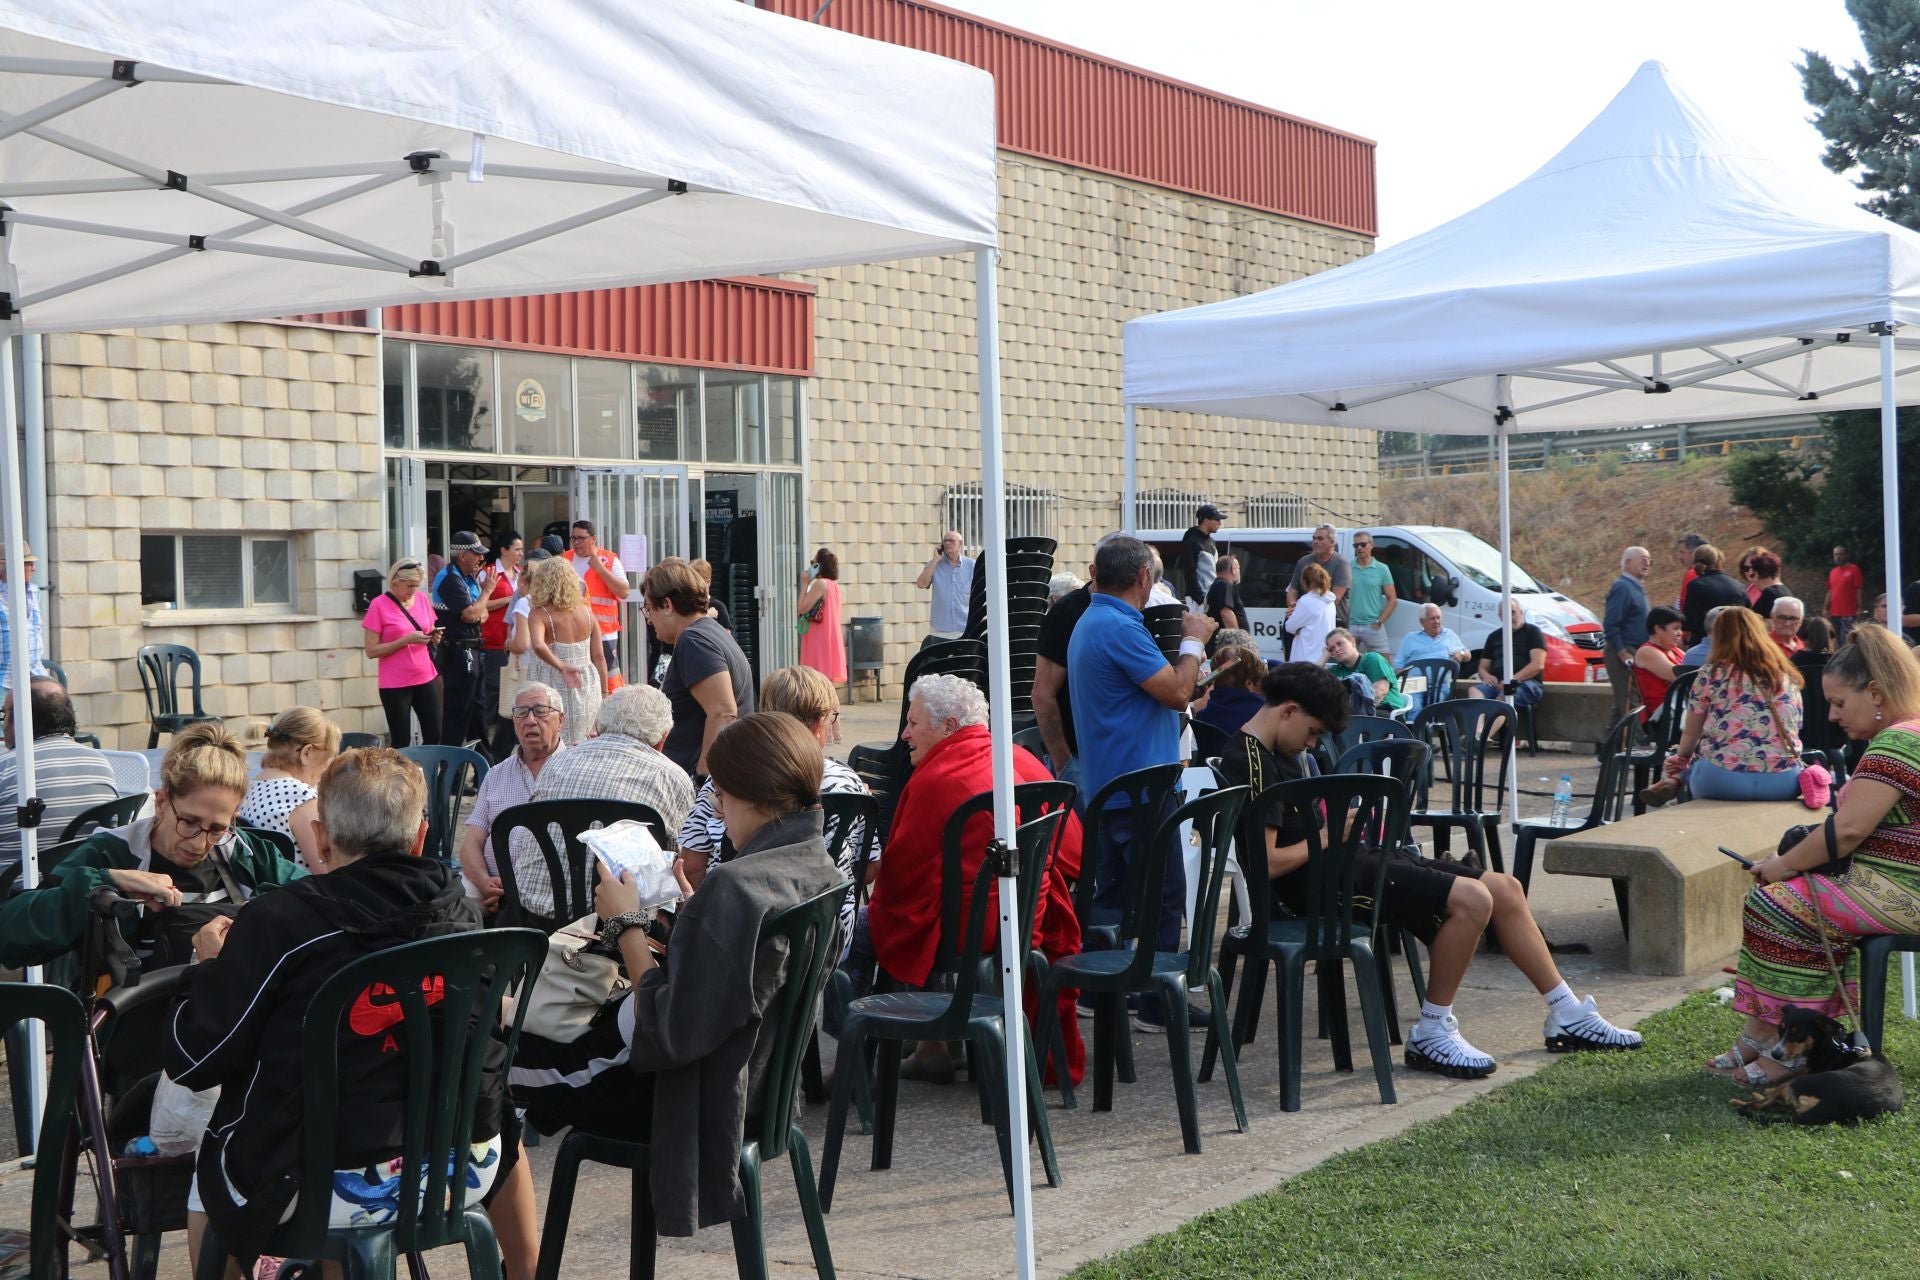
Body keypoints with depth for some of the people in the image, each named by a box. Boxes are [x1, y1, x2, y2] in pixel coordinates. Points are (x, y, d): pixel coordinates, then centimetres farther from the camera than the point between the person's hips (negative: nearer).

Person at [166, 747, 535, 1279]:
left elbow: (192, 1061, -11)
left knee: (207, 1177, 29)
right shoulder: (457, 911, -2)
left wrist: (211, 965, 8)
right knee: (501, 1132, 39)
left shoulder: (280, 921, -16)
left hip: (337, 1191, -3)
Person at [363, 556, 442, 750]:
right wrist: (406, 640, -20)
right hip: (396, 685, -5)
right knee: (401, 742, -3)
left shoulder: (421, 599, 6)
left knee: (434, 737, 4)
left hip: (427, 679, 5)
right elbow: (372, 651, -11)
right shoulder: (379, 606, -9)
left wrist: (434, 637, -4)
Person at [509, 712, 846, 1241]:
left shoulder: (735, 886, -30)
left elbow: (671, 1033, -28)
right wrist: (685, 908, 6)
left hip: (698, 1097, -10)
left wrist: (627, 925, -19)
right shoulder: (815, 866, -1)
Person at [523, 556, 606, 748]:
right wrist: (604, 693, 13)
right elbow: (599, 656, 6)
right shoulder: (585, 611, 4)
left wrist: (561, 666, -28)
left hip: (555, 689, -4)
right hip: (587, 689, 5)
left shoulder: (539, 614, -9)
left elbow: (538, 646, -30)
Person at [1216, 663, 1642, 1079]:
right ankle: (1431, 1034, -10)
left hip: (1346, 861, 11)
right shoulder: (1250, 763, -17)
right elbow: (1267, 863, -24)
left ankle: (1568, 1016, 16)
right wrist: (1328, 838, -10)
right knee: (1471, 899, -24)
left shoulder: (1275, 754, 16)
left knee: (1505, 889, 6)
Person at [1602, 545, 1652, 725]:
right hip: (1624, 652, -10)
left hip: (1635, 654, 10)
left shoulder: (1637, 587, 18)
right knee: (1629, 705, -12)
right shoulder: (1622, 587, -12)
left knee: (1621, 706, 13)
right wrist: (1624, 655, -22)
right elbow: (1610, 625, -20)